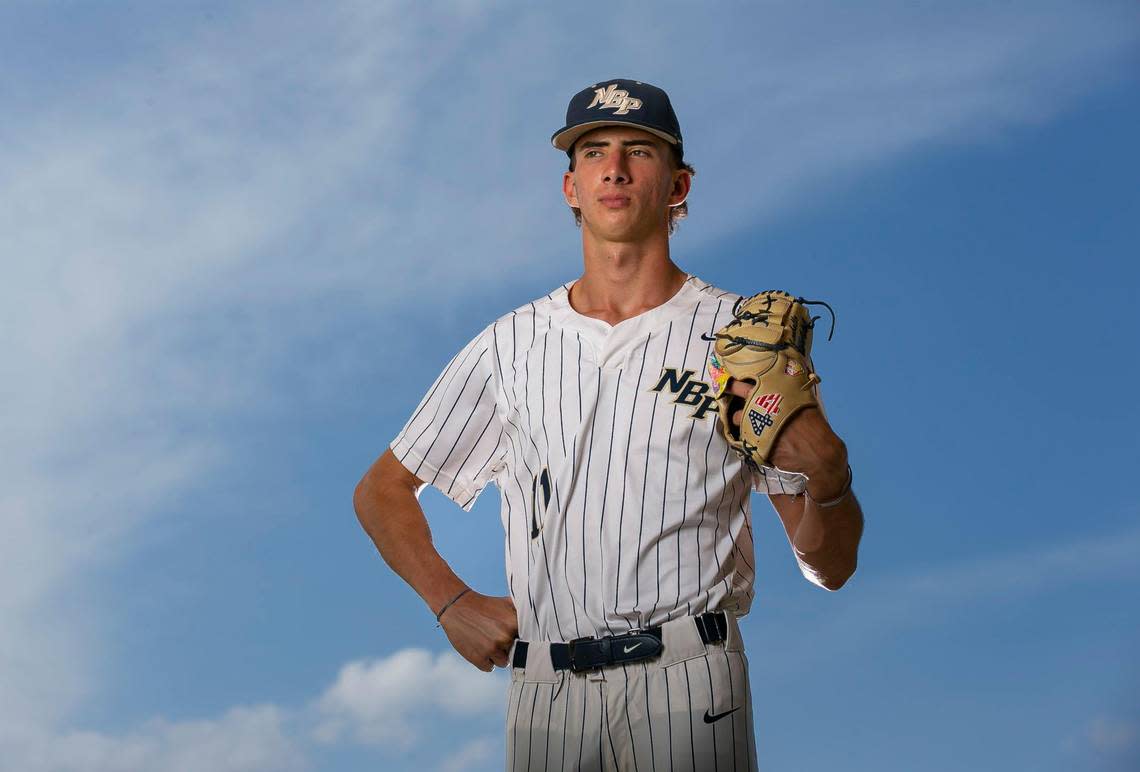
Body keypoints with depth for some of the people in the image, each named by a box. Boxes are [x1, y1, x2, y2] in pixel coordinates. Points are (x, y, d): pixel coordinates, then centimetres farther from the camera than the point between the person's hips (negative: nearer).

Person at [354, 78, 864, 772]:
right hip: (545, 692, 2)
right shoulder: (513, 343, 11)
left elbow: (830, 568, 3)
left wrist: (829, 476, -18)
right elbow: (383, 491, 18)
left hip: (688, 689, -2)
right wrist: (454, 603, 3)